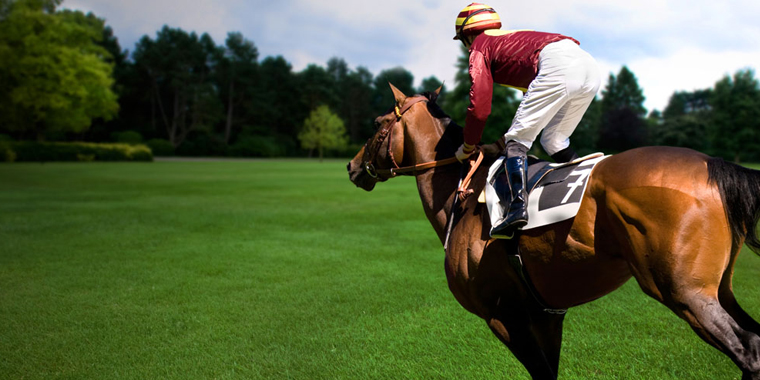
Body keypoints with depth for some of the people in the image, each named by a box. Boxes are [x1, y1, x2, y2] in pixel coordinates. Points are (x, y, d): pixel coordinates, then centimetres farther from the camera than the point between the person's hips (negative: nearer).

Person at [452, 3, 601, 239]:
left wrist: (468, 147, 17)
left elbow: (479, 105, 5)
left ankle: (517, 206, -18)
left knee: (517, 140, -3)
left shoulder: (480, 46, 15)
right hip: (590, 67, 8)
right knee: (554, 142, 20)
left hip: (558, 66, -8)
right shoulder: (513, 38, 38)